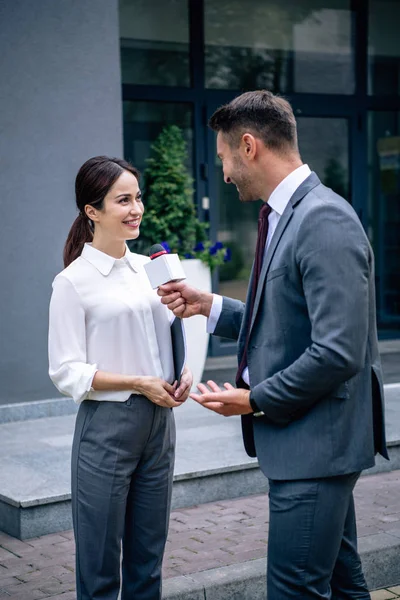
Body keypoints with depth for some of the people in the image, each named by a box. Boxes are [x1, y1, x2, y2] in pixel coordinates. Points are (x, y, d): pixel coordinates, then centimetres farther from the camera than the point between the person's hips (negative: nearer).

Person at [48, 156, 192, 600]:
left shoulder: (147, 268, 8)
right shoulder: (73, 282, -9)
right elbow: (67, 372, -11)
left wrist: (183, 374, -3)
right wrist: (139, 384, -17)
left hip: (159, 422, 6)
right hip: (107, 426, -6)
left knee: (148, 562, 15)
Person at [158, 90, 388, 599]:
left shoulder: (325, 221, -20)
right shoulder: (285, 215, 11)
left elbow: (339, 353, -25)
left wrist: (255, 400, -15)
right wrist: (211, 307, 11)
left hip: (315, 443, -10)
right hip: (305, 441, 10)